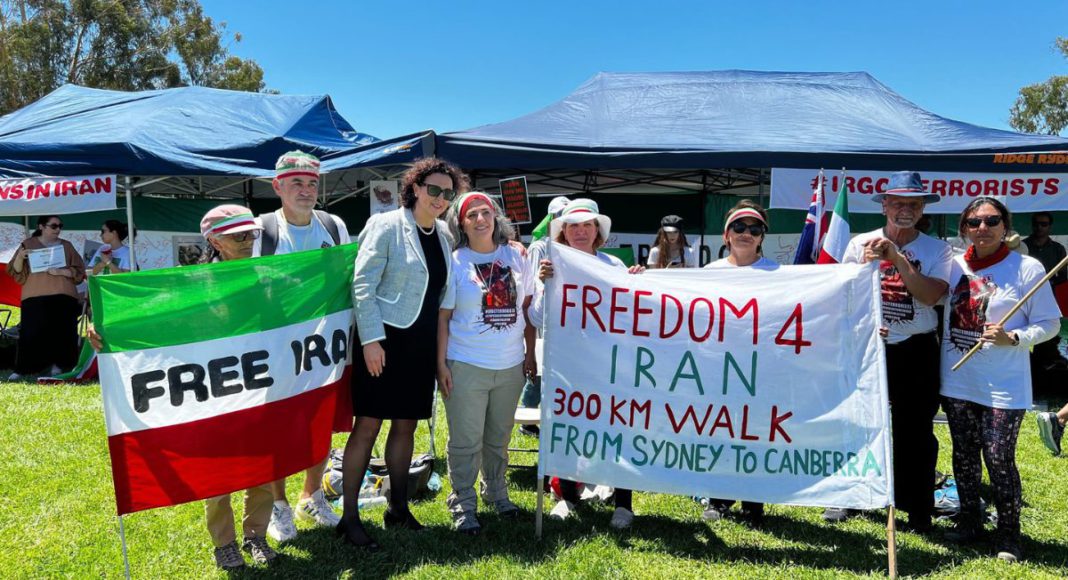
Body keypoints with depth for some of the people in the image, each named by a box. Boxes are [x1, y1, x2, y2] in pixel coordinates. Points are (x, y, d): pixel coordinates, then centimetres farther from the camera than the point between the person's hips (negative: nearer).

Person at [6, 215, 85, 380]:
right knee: (32, 332, -8)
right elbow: (16, 273, 6)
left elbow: (79, 271, 7)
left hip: (63, 297, 1)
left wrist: (61, 271, -10)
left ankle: (57, 364, 8)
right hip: (35, 297, -1)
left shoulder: (66, 246, 13)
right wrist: (19, 257, -13)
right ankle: (23, 369, -3)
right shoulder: (28, 244, 10)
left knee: (61, 332, -2)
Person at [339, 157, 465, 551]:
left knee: (406, 426, 13)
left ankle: (398, 508, 26)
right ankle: (349, 517, 9)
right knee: (367, 426, -2)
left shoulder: (444, 235, 10)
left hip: (421, 343, 6)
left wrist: (442, 345, 10)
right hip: (384, 340, -6)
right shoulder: (386, 226, -8)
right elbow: (363, 285, -12)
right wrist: (371, 339, -18)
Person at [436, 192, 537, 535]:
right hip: (466, 365, -4)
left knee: (499, 437, 17)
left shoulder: (515, 258, 5)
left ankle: (496, 493, 36)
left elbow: (527, 307, 11)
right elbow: (442, 317, -5)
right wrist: (441, 365, -9)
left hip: (511, 365, 4)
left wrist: (530, 354, 7)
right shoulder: (454, 263, -5)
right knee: (466, 441, 3)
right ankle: (463, 505, 17)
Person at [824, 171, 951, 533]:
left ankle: (918, 510, 21)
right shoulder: (861, 244, 1)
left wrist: (896, 256, -21)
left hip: (916, 352, -1)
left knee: (915, 431, 7)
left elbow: (931, 295, -18)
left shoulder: (937, 250, -2)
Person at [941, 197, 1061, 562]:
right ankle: (969, 520, 31)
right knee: (964, 455, 14)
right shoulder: (953, 266, 4)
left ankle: (1008, 532, 19)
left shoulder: (1027, 268, -7)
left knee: (999, 459, -1)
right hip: (956, 381, 4)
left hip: (1004, 386, -4)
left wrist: (1013, 338, -19)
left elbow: (1050, 323, -5)